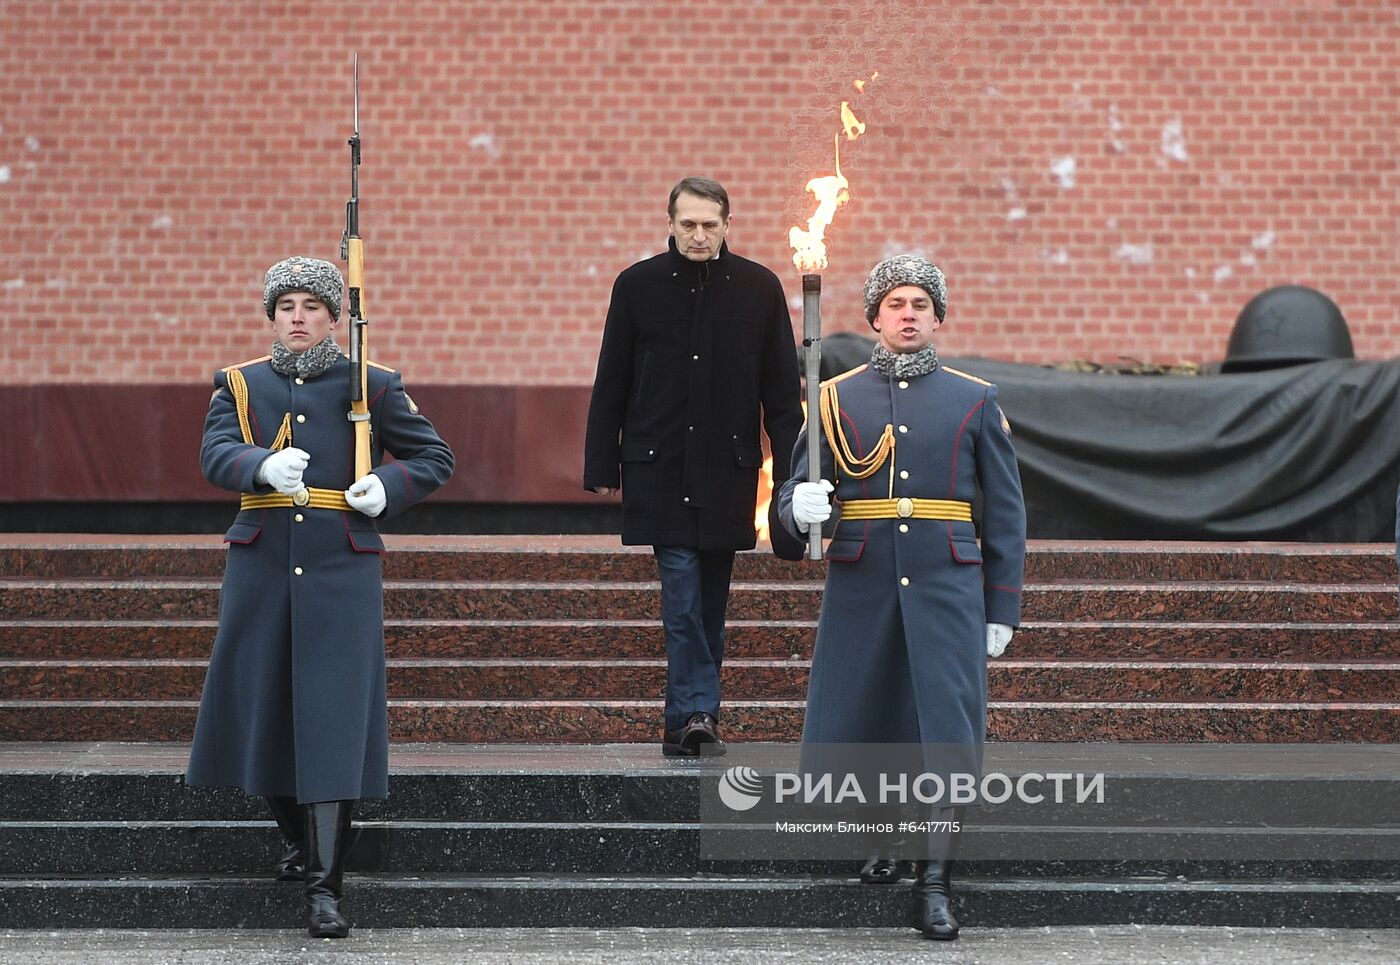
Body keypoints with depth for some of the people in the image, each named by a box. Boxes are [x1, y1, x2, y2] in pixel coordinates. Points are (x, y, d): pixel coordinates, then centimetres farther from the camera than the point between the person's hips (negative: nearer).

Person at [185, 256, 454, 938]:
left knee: (335, 720, -8)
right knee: (264, 704, 9)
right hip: (260, 568, 2)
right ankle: (294, 836, 34)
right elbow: (215, 456, -8)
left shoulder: (372, 386, 5)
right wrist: (265, 466, -29)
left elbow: (434, 458, 11)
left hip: (342, 570, -2)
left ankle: (324, 885, -8)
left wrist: (387, 490, -9)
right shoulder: (239, 385, 8)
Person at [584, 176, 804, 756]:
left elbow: (783, 389, 5)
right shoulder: (637, 286, 1)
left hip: (728, 468, 2)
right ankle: (698, 713, -13)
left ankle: (687, 720, 17)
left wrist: (790, 471, 0)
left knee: (711, 598, 8)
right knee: (682, 592, -11)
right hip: (659, 465, -2)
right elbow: (610, 386, 5)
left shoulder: (758, 288, 2)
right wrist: (602, 466, 2)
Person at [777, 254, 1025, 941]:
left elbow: (1005, 515, 9)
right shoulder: (837, 399, 9)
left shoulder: (975, 402, 8)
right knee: (850, 729, 3)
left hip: (946, 588, -1)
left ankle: (934, 883, -3)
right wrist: (801, 506, -19)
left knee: (948, 730, -8)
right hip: (859, 587, 1)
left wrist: (1002, 610, 4)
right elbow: (795, 491, 7)